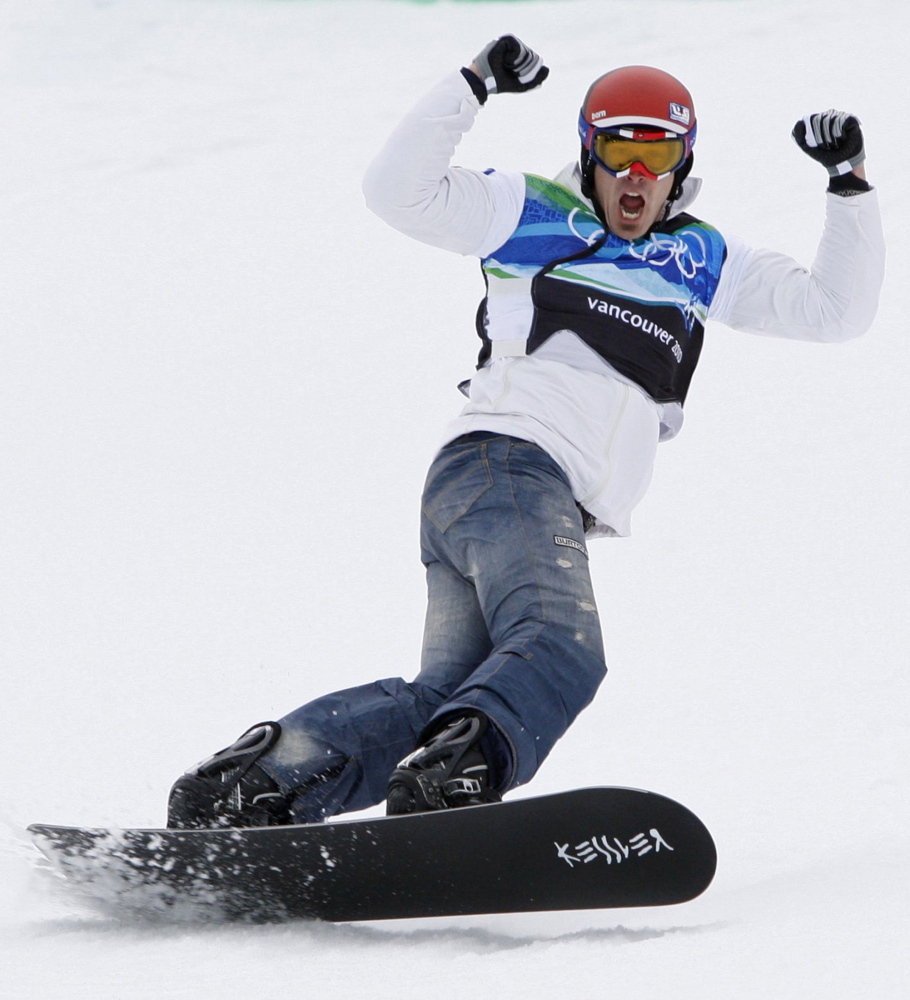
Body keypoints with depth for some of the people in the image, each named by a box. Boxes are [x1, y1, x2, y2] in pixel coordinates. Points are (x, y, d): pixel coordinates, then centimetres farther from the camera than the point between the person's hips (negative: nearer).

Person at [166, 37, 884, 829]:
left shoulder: (700, 261, 24)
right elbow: (399, 192, 1)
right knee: (562, 647, -33)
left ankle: (262, 779, -16)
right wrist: (472, 87, -6)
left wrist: (851, 187, 13)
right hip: (503, 465, -6)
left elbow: (835, 310, 23)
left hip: (557, 517, 6)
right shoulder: (532, 216, 10)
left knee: (446, 698, -11)